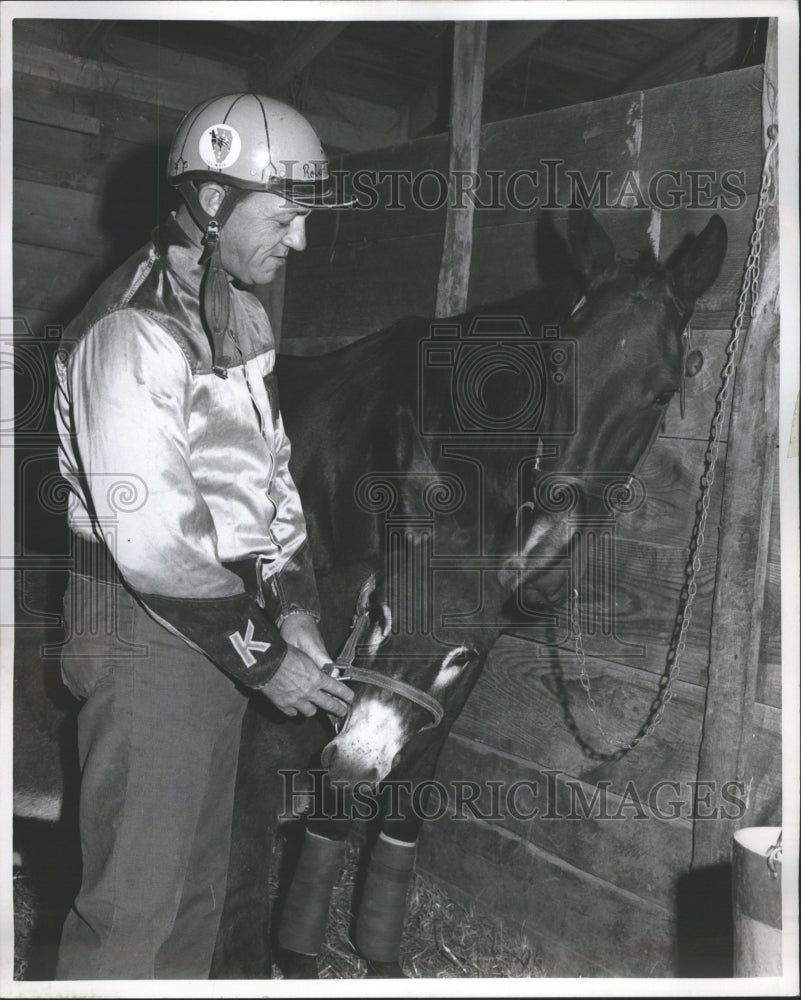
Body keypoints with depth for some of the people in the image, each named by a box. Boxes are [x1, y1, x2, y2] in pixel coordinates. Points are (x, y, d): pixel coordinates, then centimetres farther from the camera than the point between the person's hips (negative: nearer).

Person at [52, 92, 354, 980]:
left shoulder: (238, 313, 11)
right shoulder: (135, 331, -19)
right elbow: (154, 538, -24)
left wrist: (292, 606, 4)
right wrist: (263, 659, -16)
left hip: (219, 621, 9)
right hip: (144, 630, -9)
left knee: (198, 879, 19)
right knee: (135, 898, 0)